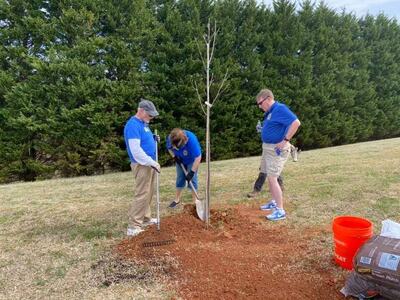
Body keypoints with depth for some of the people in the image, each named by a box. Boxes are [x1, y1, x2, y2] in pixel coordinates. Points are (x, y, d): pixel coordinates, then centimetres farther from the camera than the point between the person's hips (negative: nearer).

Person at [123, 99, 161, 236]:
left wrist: (153, 139, 4)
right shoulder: (133, 125, -19)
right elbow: (136, 150, -25)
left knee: (148, 194, 16)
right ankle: (133, 226, -4)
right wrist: (152, 163, -23)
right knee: (142, 195, -9)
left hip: (149, 163, 10)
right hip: (142, 165, -10)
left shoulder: (143, 123, 12)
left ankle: (145, 218, 28)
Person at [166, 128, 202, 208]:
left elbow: (198, 157, -36)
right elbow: (169, 148, -4)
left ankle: (195, 200, 9)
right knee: (180, 178, 10)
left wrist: (192, 172, -35)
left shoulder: (192, 140, -41)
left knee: (192, 179, -3)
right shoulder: (170, 138, -28)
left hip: (192, 160, -4)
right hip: (180, 160, 4)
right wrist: (174, 156, -20)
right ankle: (177, 199, 22)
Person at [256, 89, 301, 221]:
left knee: (272, 178, -11)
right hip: (267, 148, 10)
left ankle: (280, 210, -5)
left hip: (276, 149, -10)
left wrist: (285, 140, -27)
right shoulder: (269, 112, 11)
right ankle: (274, 202, 32)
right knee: (269, 177, 18)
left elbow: (296, 123, -28)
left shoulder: (280, 108, -18)